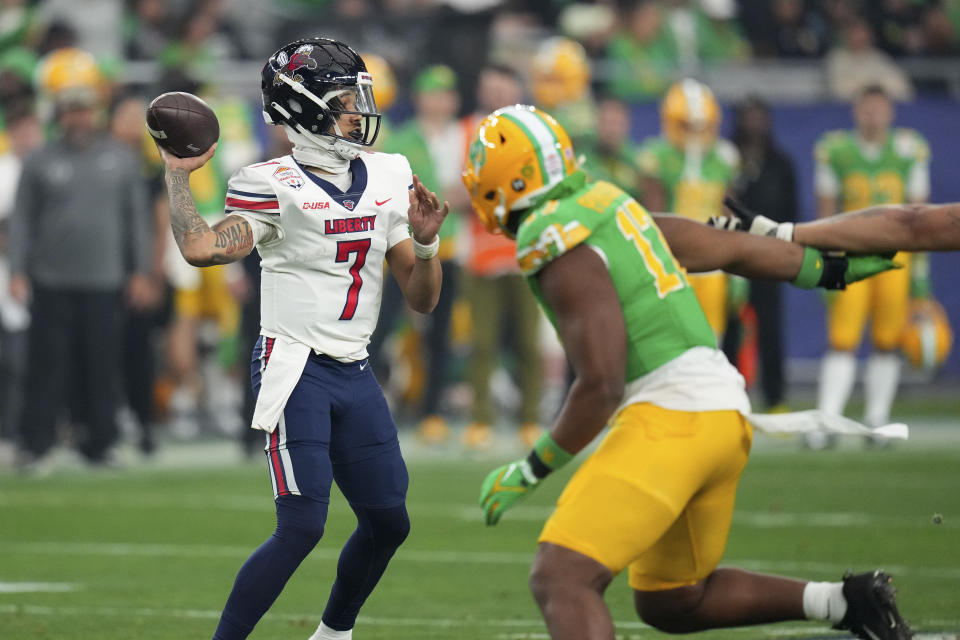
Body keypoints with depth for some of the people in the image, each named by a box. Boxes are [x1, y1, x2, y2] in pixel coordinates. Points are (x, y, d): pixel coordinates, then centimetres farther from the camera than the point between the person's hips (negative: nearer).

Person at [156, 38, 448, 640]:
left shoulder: (387, 179, 9)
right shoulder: (275, 185, -9)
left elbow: (422, 299, 11)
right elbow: (201, 248, -26)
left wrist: (425, 241, -7)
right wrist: (179, 174, -17)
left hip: (354, 373, 7)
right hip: (295, 366, -7)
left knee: (388, 522, 11)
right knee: (302, 527, -16)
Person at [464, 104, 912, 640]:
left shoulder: (566, 257, -12)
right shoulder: (614, 210, 14)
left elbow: (602, 387, -17)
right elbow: (733, 249, 23)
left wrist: (531, 472, -7)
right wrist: (831, 268, 37)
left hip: (670, 417, -10)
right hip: (723, 416, 10)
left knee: (562, 580, -18)